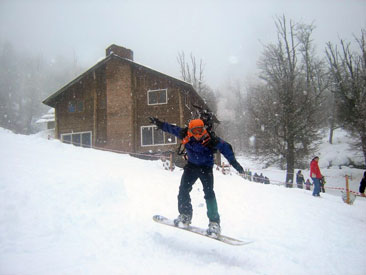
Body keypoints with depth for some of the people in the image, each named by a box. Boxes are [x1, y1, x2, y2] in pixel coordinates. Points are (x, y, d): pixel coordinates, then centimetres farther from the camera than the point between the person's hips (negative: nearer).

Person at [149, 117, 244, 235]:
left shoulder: (211, 139, -23)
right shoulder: (185, 136, -13)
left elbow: (226, 148, -18)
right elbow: (171, 128, 3)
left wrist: (235, 163, -23)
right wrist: (159, 123, 10)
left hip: (206, 168, -4)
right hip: (191, 165, 4)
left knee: (209, 193, -14)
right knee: (183, 189, -5)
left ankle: (214, 222, -11)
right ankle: (185, 215, 11)